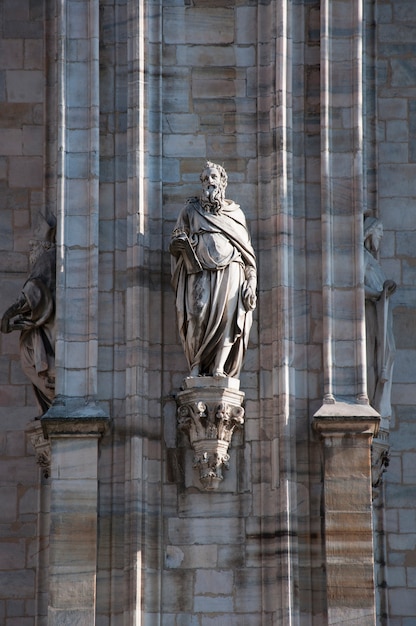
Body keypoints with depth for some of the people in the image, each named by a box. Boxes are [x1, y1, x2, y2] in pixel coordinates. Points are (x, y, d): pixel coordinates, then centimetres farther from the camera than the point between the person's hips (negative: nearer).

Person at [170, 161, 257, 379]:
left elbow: (247, 252, 15)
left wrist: (251, 283, 4)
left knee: (227, 317, -13)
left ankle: (219, 367, -15)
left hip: (229, 271, 1)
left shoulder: (235, 213, 20)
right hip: (200, 272, -1)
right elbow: (176, 242, 14)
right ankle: (196, 368, -17)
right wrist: (180, 242, -12)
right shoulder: (191, 210, 18)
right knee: (198, 316, -17)